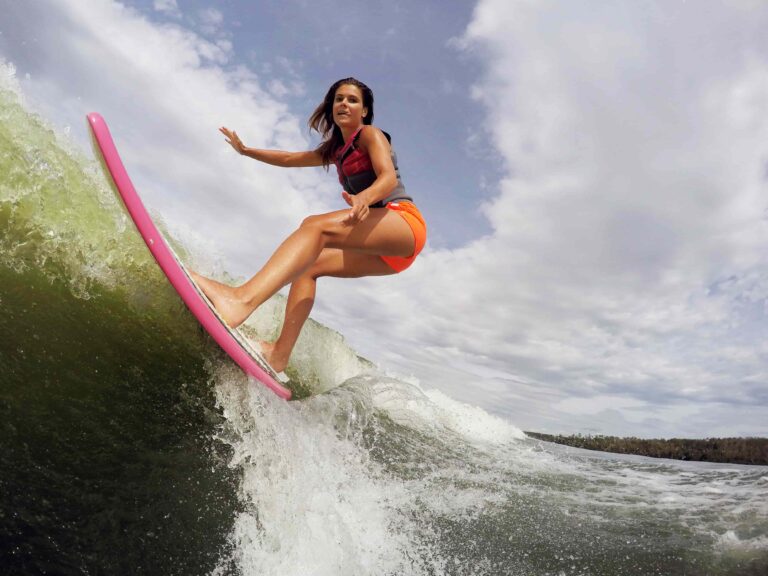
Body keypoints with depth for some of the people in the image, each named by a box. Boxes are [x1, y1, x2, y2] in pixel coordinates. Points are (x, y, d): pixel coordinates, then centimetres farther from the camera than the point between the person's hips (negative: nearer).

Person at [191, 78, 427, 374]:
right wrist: (246, 151, 40)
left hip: (404, 221, -8)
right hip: (381, 244, 8)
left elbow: (389, 177, -15)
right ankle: (281, 352, -10)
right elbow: (289, 159, 38)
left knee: (315, 225, -29)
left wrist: (364, 198, -36)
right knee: (307, 265, 2)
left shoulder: (371, 135, 4)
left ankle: (242, 300, -52)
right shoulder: (336, 151, 27)